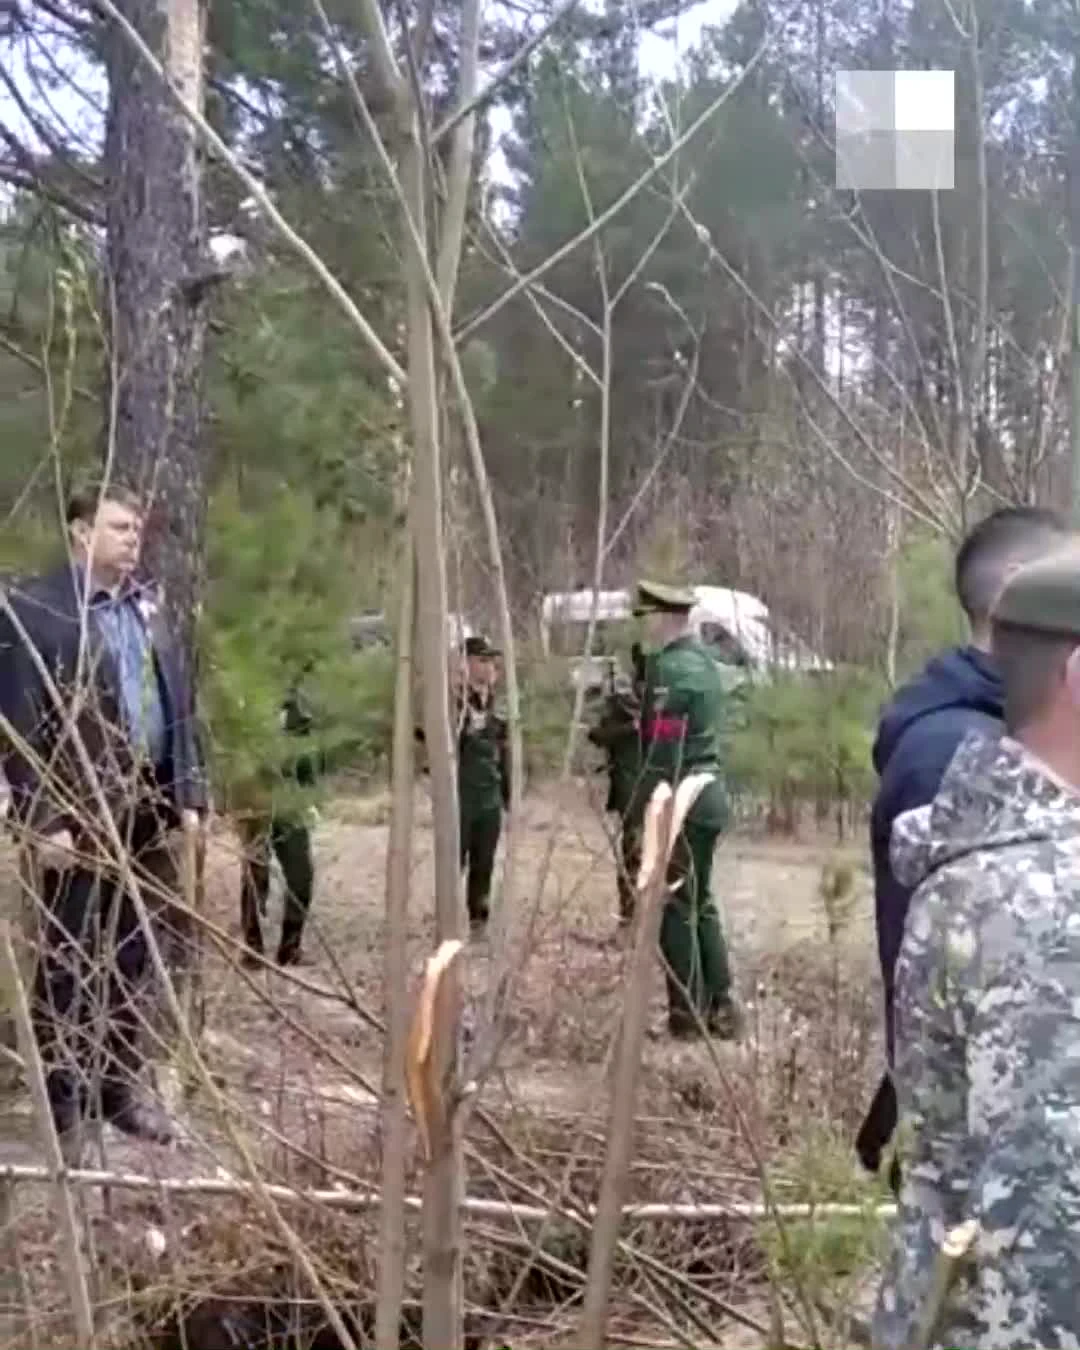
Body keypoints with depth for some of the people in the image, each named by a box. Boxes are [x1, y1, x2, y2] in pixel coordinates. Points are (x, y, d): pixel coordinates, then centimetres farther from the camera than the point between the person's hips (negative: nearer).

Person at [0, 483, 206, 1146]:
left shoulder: (149, 606, 13)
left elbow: (181, 704, 15)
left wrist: (189, 793, 8)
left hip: (147, 810, 6)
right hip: (79, 815, -6)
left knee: (131, 958, 12)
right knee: (69, 961, 4)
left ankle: (120, 1087, 24)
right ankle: (61, 1100, 16)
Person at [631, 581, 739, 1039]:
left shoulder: (670, 667, -16)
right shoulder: (703, 662, 14)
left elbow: (664, 749, -21)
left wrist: (640, 810, -18)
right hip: (708, 793, 9)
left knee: (675, 906, -2)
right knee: (699, 903, 16)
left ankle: (688, 1014, 3)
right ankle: (720, 1007, 20)